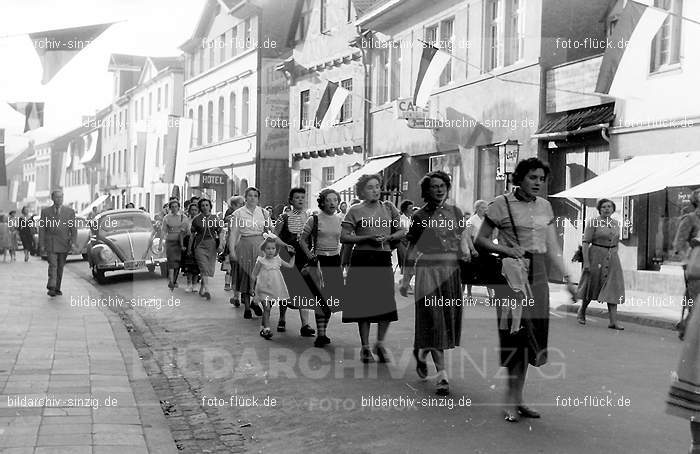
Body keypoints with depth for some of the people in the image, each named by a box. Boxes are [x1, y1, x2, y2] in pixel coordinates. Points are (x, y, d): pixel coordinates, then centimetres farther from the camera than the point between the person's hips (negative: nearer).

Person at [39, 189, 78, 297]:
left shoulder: (70, 211, 6)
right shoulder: (45, 211, 5)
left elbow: (73, 228, 3)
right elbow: (42, 228, 4)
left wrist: (73, 242, -10)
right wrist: (42, 245, -2)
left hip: (64, 244, 2)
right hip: (50, 244, -2)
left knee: (60, 267, 8)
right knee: (53, 265, -14)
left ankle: (57, 288, 17)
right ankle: (51, 288, -18)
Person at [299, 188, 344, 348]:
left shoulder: (340, 220, 8)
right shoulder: (314, 219, -4)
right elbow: (302, 240, 2)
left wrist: (343, 259, 11)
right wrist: (310, 255, -9)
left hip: (335, 262, 5)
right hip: (319, 261, -5)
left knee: (331, 299, 6)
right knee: (321, 298, -10)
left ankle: (322, 332, 18)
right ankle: (320, 335, -7)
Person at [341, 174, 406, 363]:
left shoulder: (388, 208, 11)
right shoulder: (355, 210, 1)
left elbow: (401, 231, 15)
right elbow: (344, 237, -3)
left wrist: (389, 237, -5)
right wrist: (367, 238, -13)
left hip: (384, 258, 3)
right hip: (362, 259, -3)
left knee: (387, 302, -4)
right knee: (363, 302, 0)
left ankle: (380, 344, 16)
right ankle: (365, 347, 13)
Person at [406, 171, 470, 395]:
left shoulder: (455, 212, 10)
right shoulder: (420, 216, 0)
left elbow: (463, 237, 10)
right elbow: (410, 248, 5)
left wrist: (466, 251, -13)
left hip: (451, 270, 4)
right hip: (428, 269, -4)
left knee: (450, 318, 9)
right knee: (434, 319, -7)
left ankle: (422, 351, 36)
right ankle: (442, 375, -5)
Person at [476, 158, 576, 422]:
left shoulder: (544, 207, 12)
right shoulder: (501, 205, -4)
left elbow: (552, 247, 14)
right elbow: (481, 240, -1)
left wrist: (566, 278, 7)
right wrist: (505, 250, -17)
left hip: (538, 275, 6)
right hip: (511, 273, -5)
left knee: (532, 334, 5)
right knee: (516, 332, -9)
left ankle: (515, 399, 14)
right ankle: (513, 400, 1)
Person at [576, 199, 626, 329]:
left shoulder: (616, 224, 10)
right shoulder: (593, 223, -7)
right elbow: (585, 243, -11)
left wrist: (614, 258, 17)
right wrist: (586, 262, -18)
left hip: (612, 259, 4)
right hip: (596, 256, -4)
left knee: (613, 289, -6)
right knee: (592, 287, 8)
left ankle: (613, 321, -9)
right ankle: (581, 312, 31)